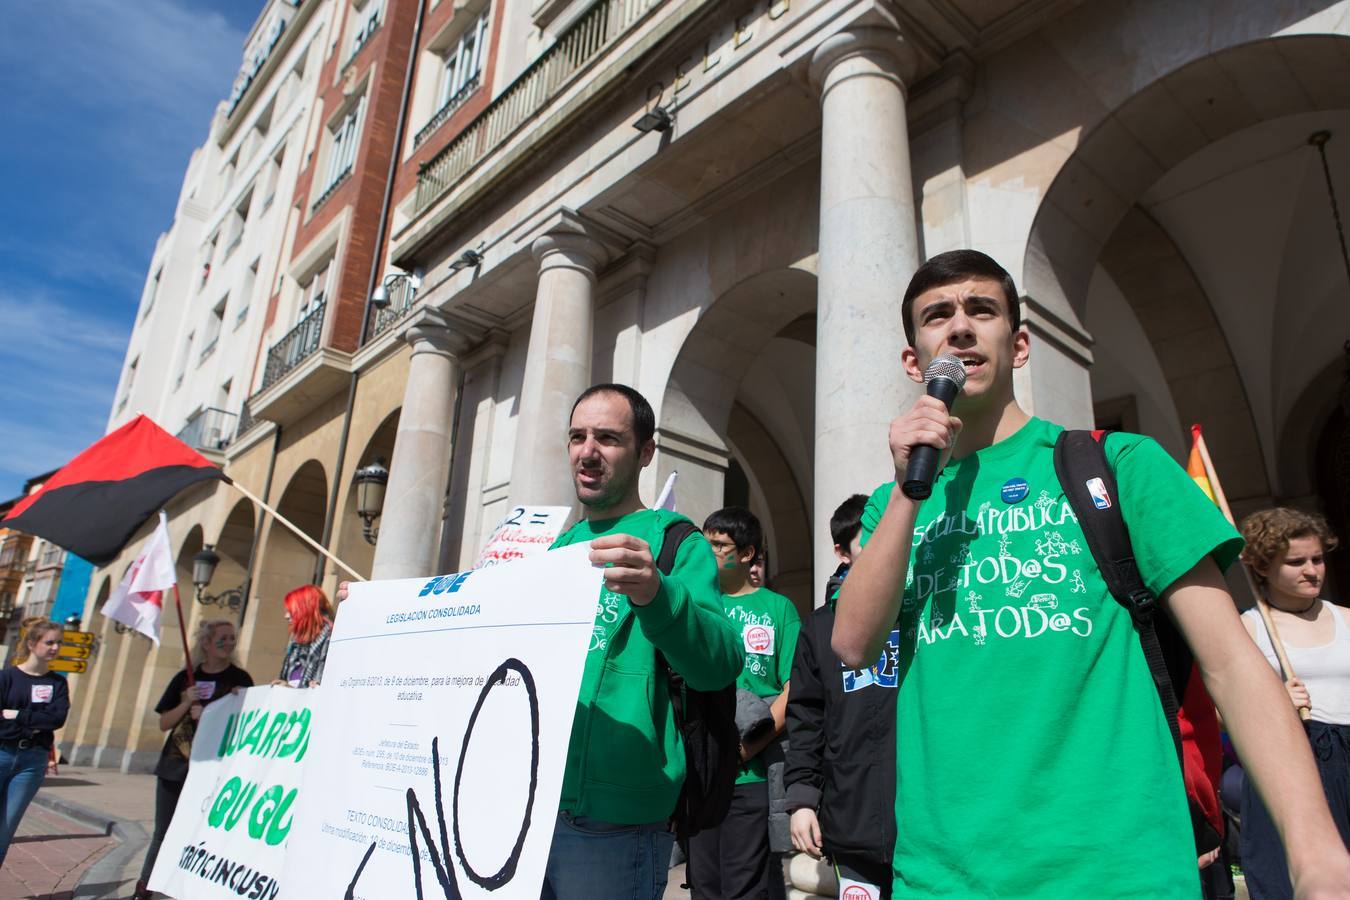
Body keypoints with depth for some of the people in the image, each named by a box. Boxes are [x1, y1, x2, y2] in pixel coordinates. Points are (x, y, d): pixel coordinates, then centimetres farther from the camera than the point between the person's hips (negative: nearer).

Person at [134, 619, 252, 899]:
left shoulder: (239, 679, -2)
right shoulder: (185, 678, 8)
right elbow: (164, 723, 6)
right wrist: (187, 704, -10)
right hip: (175, 766, 3)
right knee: (163, 832, 13)